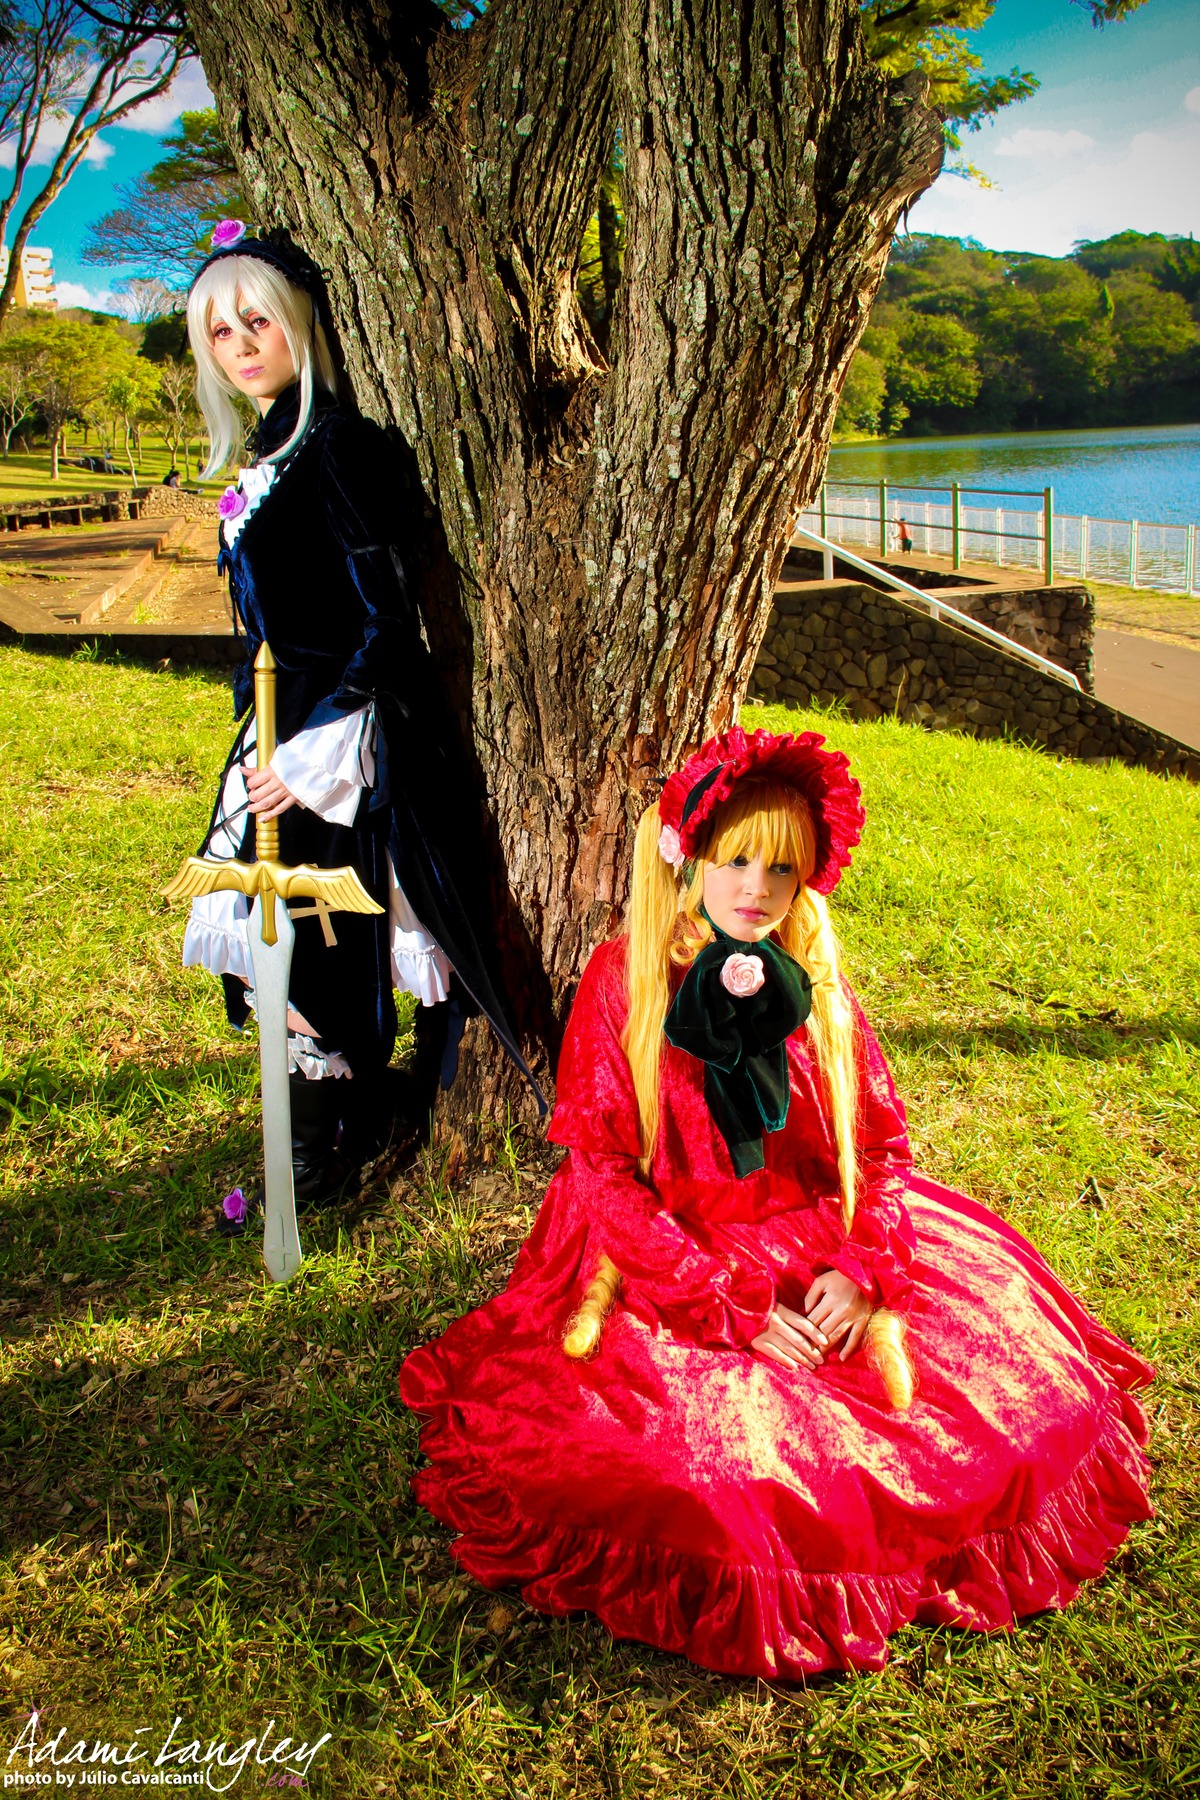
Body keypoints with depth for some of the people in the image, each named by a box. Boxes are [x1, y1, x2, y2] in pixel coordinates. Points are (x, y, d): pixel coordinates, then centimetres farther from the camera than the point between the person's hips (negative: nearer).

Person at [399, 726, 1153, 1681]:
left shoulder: (816, 985, 0)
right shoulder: (623, 982, -10)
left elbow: (882, 1143, 4)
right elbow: (603, 1173, -13)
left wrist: (861, 1270, -14)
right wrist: (732, 1309, -19)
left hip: (816, 1246, 4)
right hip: (666, 1257, -3)